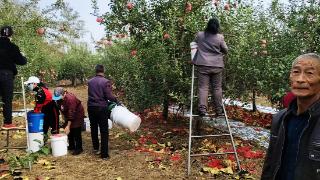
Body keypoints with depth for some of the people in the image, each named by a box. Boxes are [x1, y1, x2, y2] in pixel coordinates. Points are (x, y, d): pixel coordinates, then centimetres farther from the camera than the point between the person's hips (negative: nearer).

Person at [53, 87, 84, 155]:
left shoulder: (70, 98, -34)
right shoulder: (59, 99, -8)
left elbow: (71, 113, -33)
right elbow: (61, 109, 7)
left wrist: (68, 126, -32)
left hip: (77, 115, -8)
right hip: (68, 116, 8)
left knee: (76, 132, -10)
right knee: (70, 132, 11)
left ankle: (79, 148, -2)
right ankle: (71, 146, 25)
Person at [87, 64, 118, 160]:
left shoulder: (90, 81, 4)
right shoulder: (106, 82, -12)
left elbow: (90, 94, 13)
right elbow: (109, 96, -15)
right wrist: (116, 100, 2)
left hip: (91, 107, 5)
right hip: (101, 108, -5)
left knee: (93, 128, 20)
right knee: (104, 131, 1)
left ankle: (95, 148, 34)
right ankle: (104, 154, 3)